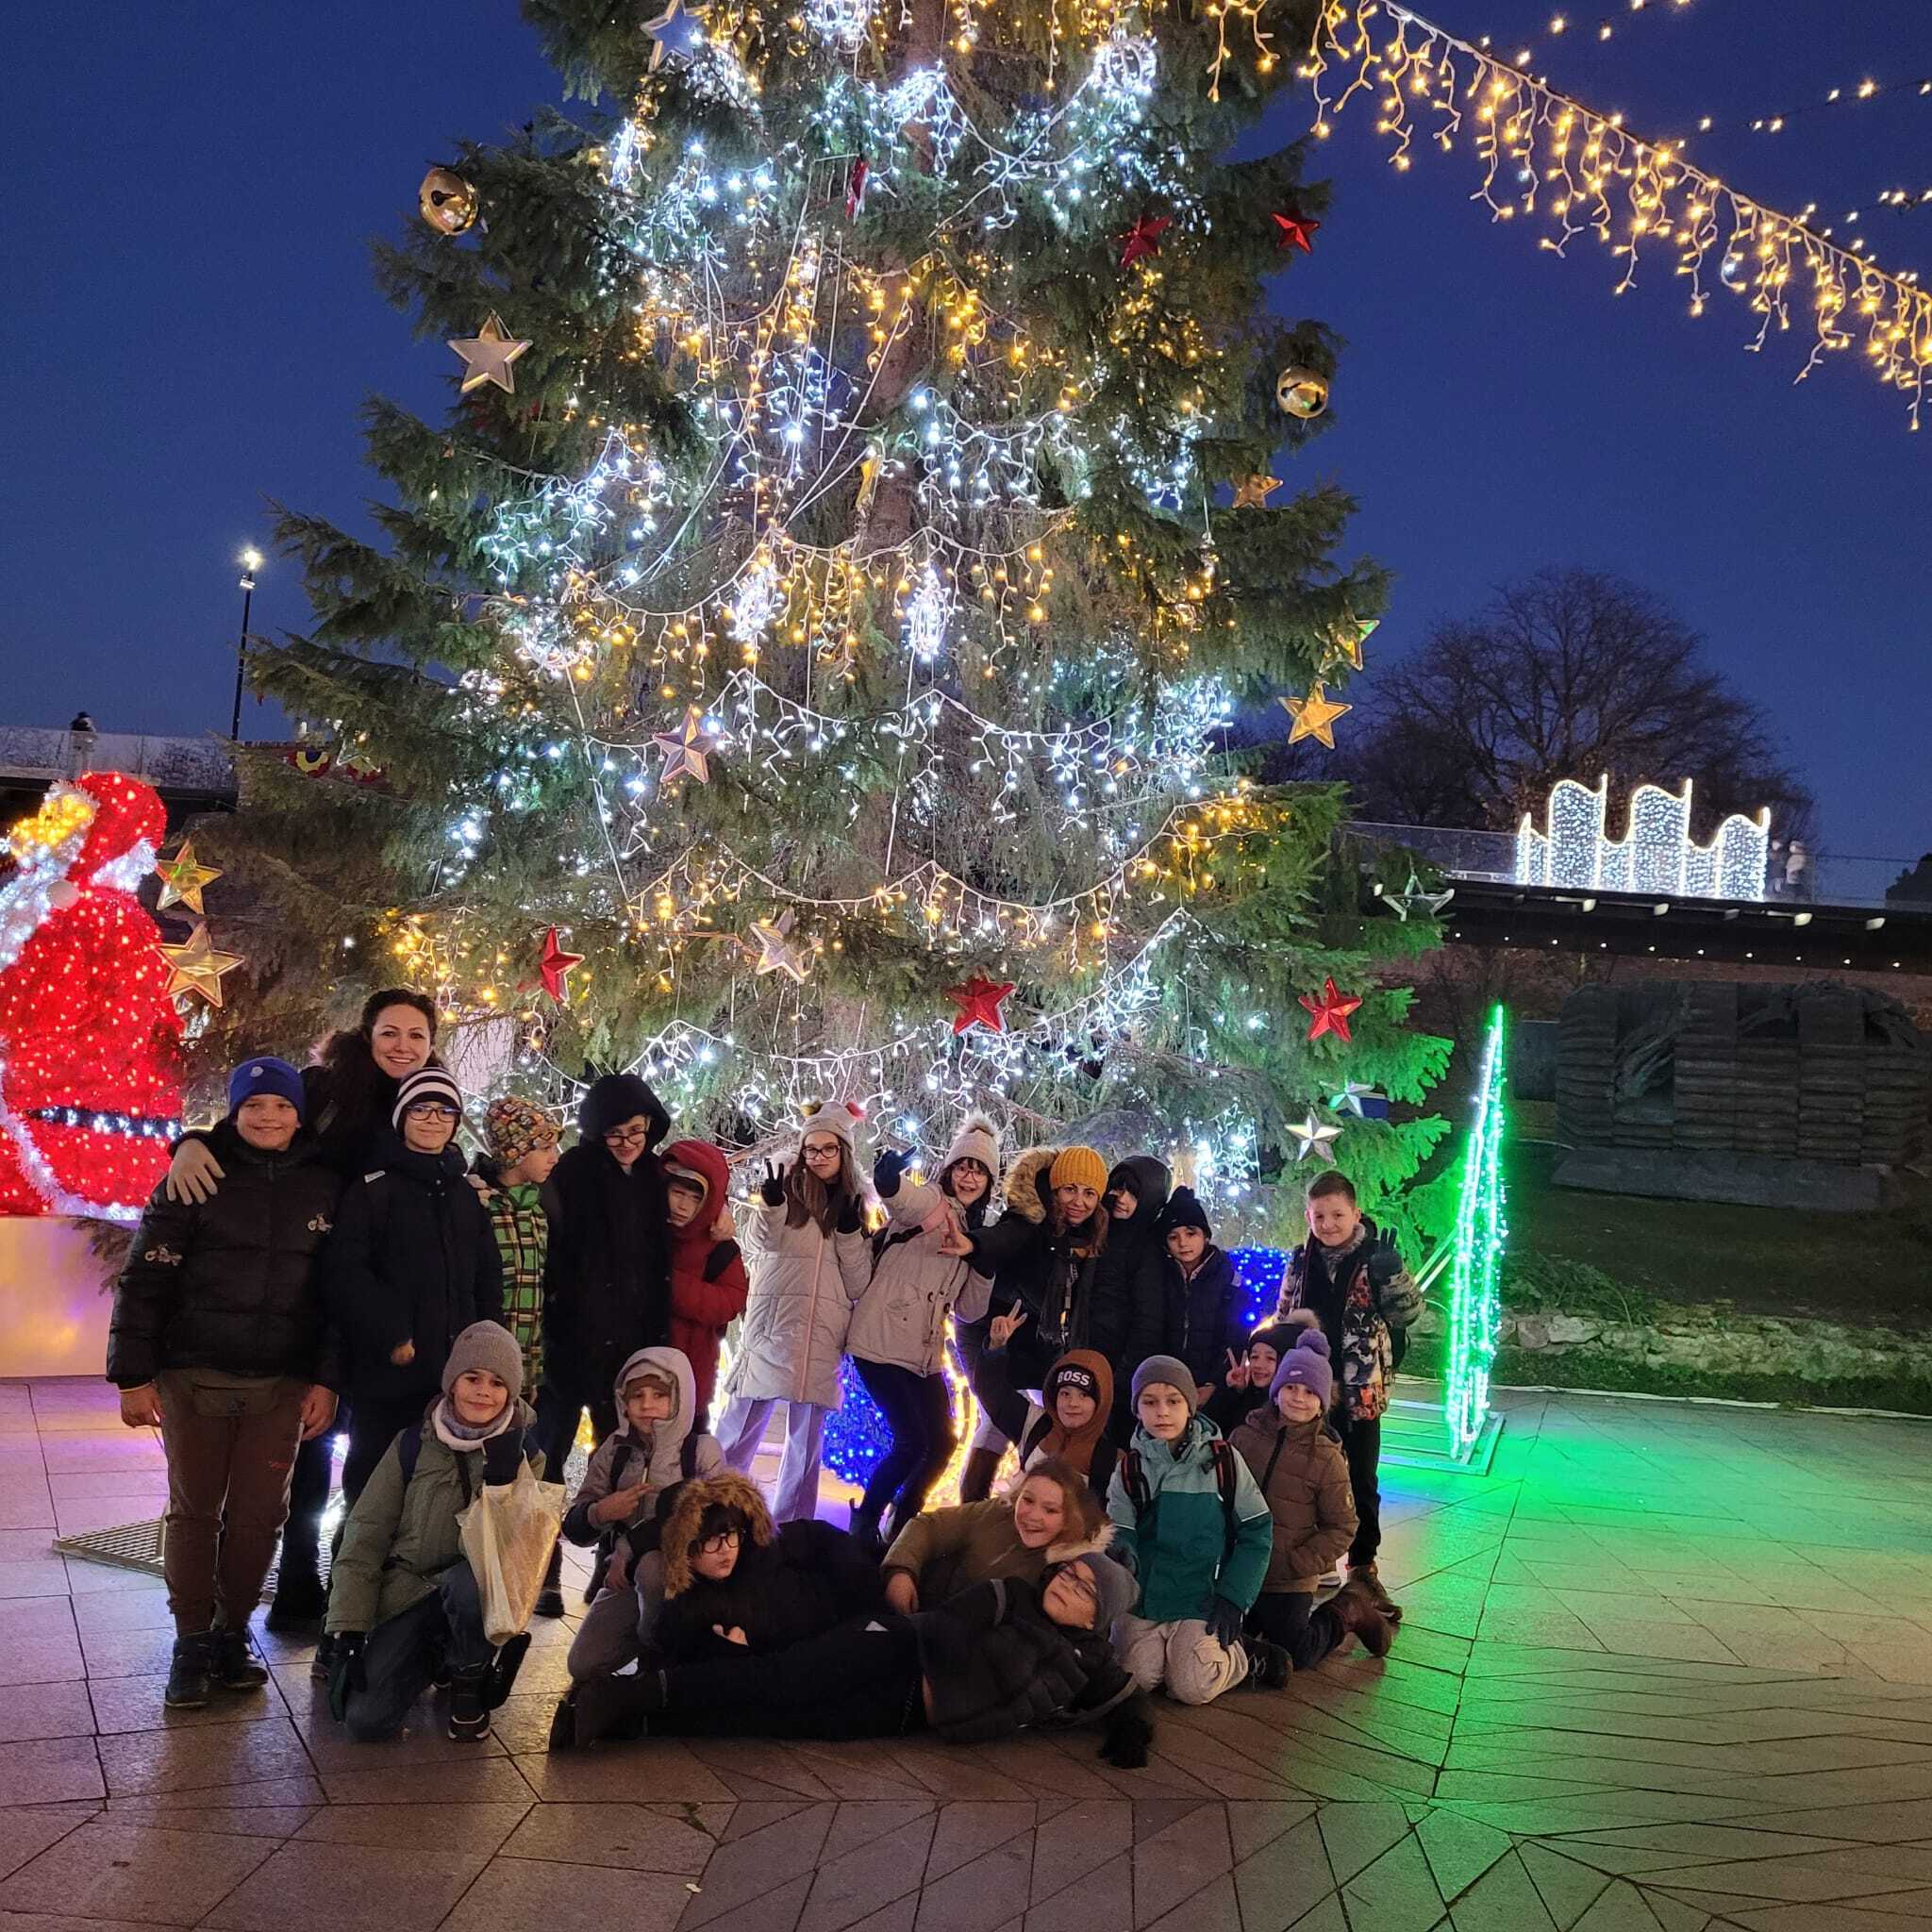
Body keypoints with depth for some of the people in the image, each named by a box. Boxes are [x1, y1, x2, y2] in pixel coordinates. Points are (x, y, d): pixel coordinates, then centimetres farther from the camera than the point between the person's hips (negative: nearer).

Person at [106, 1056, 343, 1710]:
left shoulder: (325, 1188, 4)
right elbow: (144, 1280, -3)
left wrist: (327, 1379, 1)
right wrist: (134, 1376, -6)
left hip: (281, 1386, 2)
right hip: (194, 1379, -1)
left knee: (259, 1514, 5)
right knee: (194, 1511, 5)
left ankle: (232, 1633, 21)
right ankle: (191, 1642, 17)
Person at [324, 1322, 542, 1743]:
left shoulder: (524, 1454, -2)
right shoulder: (414, 1444, -1)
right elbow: (365, 1536, -3)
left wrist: (503, 1481, -28)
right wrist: (348, 1633, -10)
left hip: (481, 1592, -1)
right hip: (407, 1593, 1)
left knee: (466, 1582, -37)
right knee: (364, 1718, -20)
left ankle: (469, 1681, -6)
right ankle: (437, 1657, 12)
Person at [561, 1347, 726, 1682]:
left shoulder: (703, 1450, -10)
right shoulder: (615, 1449, 0)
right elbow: (573, 1529, 1)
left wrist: (629, 1549, -21)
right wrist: (600, 1512, -24)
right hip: (624, 1573, 4)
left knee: (651, 1568, -37)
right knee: (584, 1665, -12)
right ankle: (644, 1629, 18)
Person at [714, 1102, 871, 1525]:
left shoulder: (853, 1206, 14)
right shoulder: (787, 1189, 8)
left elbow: (858, 1285, 7)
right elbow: (758, 1241, -10)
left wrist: (849, 1230, -6)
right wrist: (770, 1203, -28)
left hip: (821, 1340, 3)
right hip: (771, 1331, -2)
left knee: (807, 1443, 6)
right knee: (738, 1431, -4)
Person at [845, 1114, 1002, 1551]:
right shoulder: (929, 1202, -5)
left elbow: (968, 1310, 14)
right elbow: (900, 1196, -32)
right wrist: (889, 1179, -55)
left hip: (925, 1354, 8)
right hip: (883, 1343, -8)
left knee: (942, 1442, 4)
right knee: (912, 1441, -11)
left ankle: (900, 1528, 23)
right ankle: (864, 1523, 10)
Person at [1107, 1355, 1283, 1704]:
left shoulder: (1223, 1460, -3)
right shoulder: (1130, 1468, 2)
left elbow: (1257, 1532, 1)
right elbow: (1121, 1531, -1)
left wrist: (1233, 1598, -6)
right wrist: (1120, 1550, -27)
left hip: (1202, 1599, -2)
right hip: (1142, 1596, 2)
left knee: (1193, 1687, -21)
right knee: (1137, 1680, -18)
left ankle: (1247, 1657, 10)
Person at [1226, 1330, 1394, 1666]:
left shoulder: (1327, 1459, -11)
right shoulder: (1245, 1437, -4)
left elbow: (1342, 1527, -6)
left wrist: (1299, 1562, -16)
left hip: (1288, 1581, -4)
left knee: (1297, 1657, 2)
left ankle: (1349, 1611, 26)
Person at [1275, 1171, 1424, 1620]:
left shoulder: (1374, 1258, -7)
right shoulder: (1300, 1262, 3)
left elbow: (1410, 1310, -14)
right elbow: (1282, 1320, 13)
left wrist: (1391, 1272, -29)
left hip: (1359, 1390, -2)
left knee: (1361, 1482, 8)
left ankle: (1363, 1567, 22)